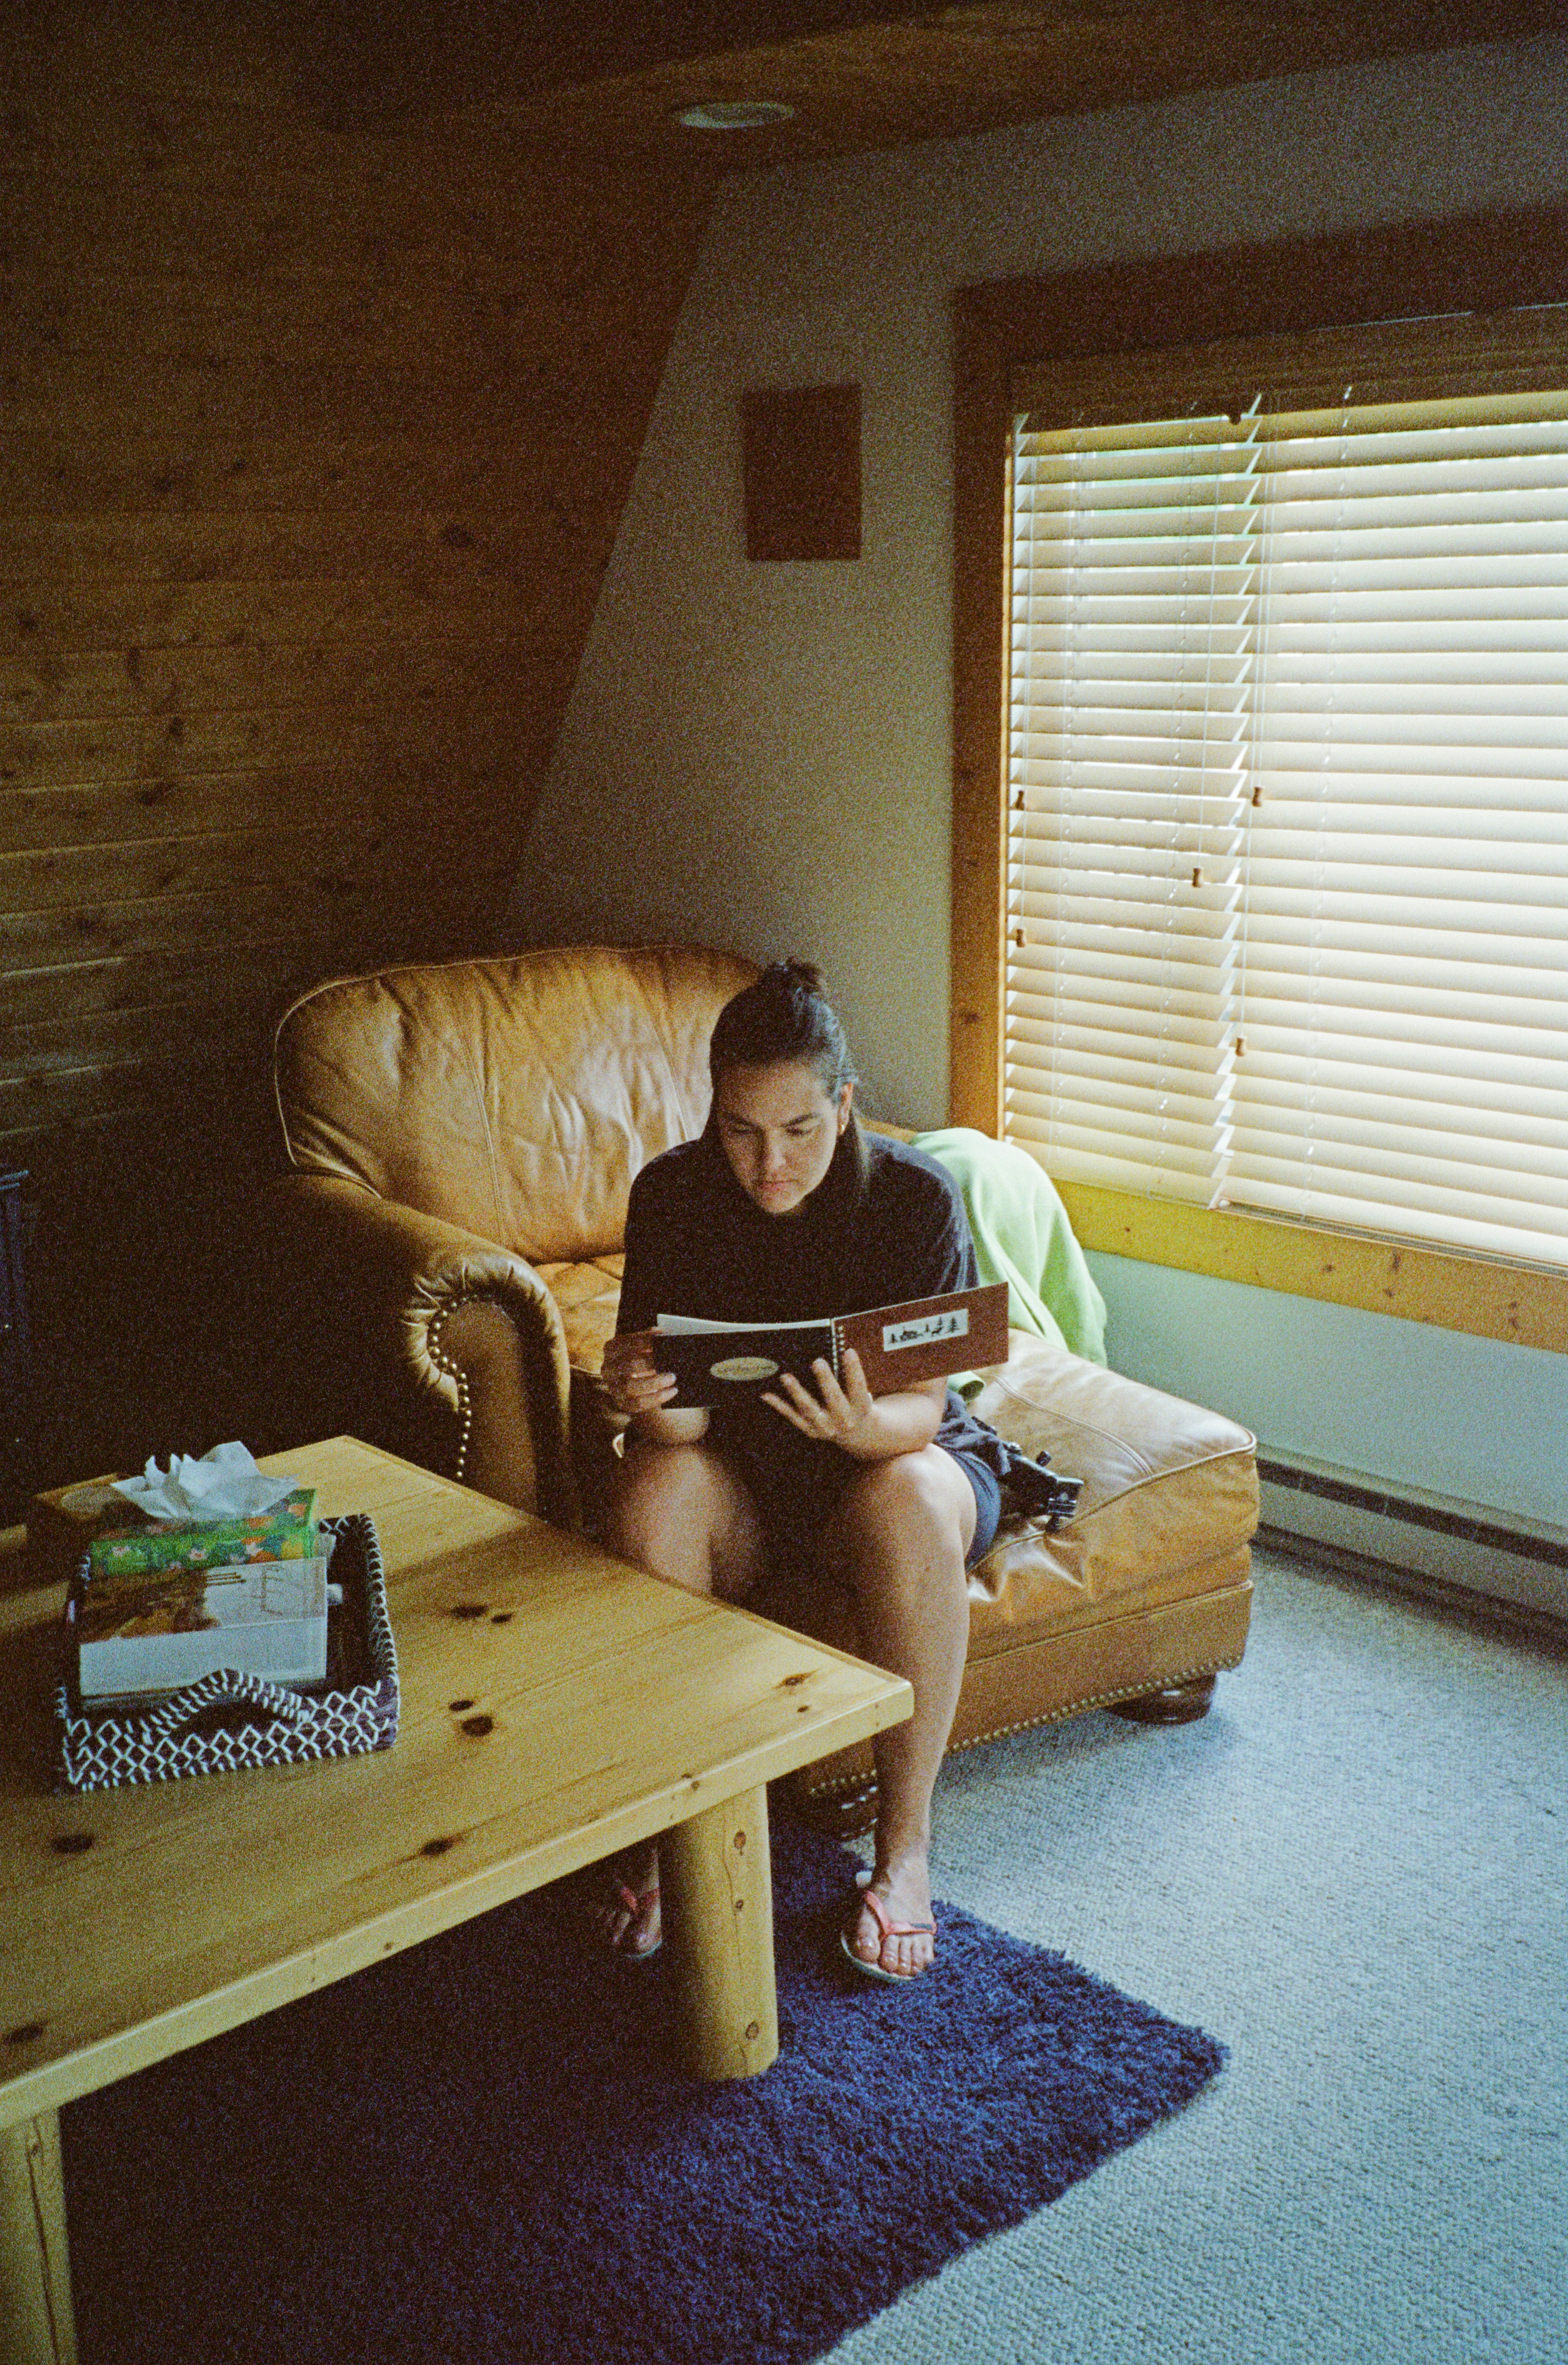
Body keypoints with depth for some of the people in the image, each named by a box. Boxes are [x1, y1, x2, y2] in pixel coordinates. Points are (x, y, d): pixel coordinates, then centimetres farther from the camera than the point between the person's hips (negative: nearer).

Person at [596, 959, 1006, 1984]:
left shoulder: (916, 1196, -17)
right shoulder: (674, 1192, -12)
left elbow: (922, 1408, -19)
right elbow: (686, 1413, -14)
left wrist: (861, 1427, -44)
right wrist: (654, 1403, -39)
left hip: (899, 1455, -1)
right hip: (742, 1474, 2)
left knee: (907, 1500, -36)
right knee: (656, 1489, -32)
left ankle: (907, 1839, -20)